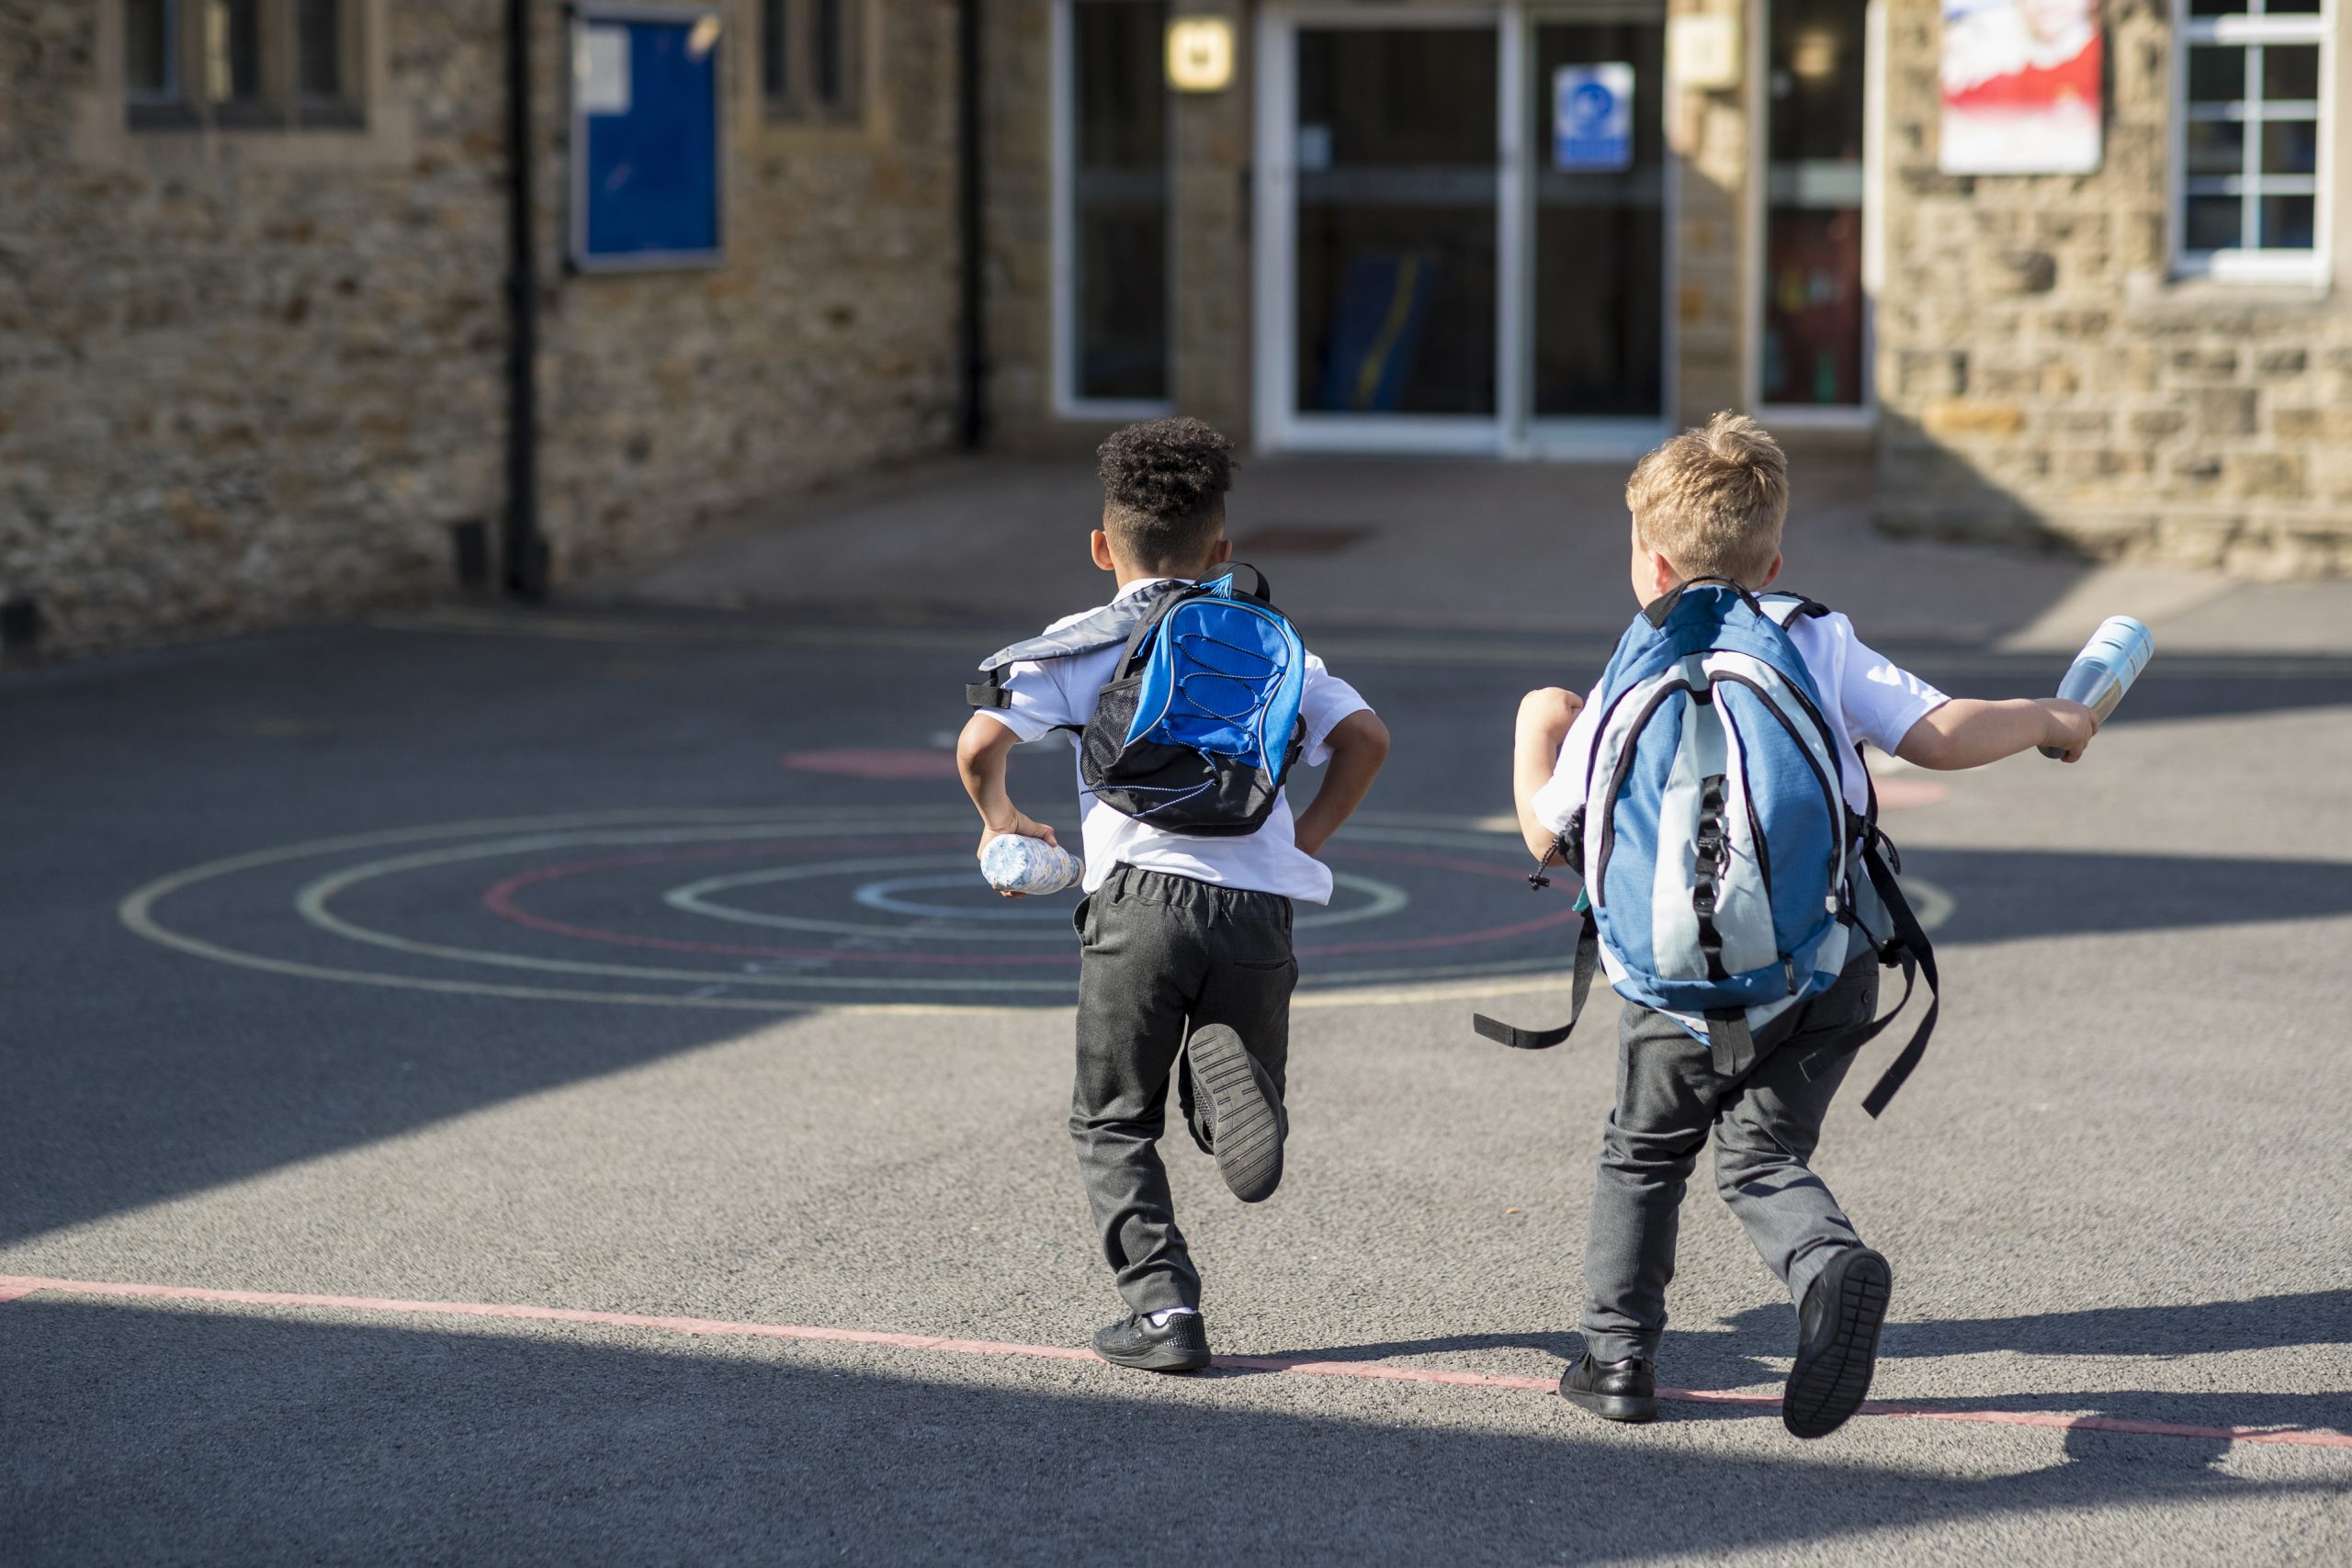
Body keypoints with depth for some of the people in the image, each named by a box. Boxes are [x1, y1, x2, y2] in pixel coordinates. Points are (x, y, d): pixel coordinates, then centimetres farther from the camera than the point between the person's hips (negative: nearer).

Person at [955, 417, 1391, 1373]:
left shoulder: (1082, 641, 10)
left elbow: (980, 742, -2)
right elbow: (1365, 737, 7)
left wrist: (1000, 820, 17)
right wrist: (1309, 836, 19)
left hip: (1141, 896, -2)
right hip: (1259, 904, 2)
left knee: (1113, 1123, 13)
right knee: (1232, 1118, 16)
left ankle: (1163, 1312, 1)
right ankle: (1230, 1073, -21)